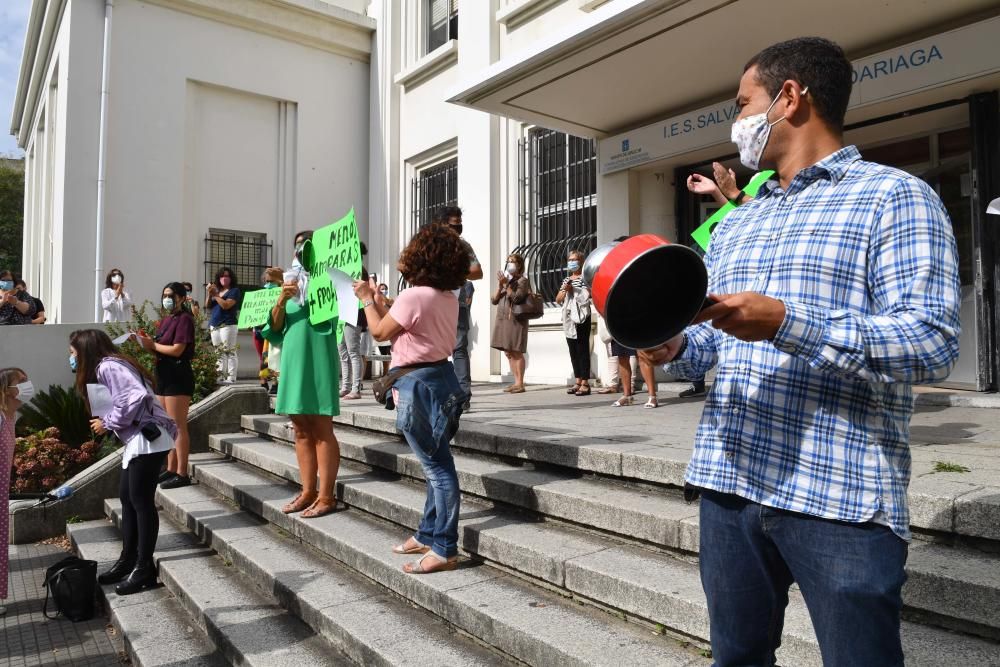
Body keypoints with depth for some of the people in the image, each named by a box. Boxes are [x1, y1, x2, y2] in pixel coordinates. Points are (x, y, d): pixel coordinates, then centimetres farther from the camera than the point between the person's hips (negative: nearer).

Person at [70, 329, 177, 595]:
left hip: (148, 439, -10)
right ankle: (127, 560, 25)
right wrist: (107, 422, 2)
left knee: (141, 501, -4)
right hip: (138, 439, 10)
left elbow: (136, 397, -24)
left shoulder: (108, 366, -11)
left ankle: (145, 568, 4)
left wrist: (108, 423, -13)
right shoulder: (106, 367, 19)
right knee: (127, 498, 14)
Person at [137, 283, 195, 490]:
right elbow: (159, 348, 14)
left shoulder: (184, 319, -10)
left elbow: (177, 349, -17)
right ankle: (171, 469, 23)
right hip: (162, 374, 9)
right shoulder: (165, 319, 16)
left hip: (177, 375, -9)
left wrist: (153, 344, -6)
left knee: (178, 426, -6)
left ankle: (182, 474, -1)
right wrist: (146, 342, -4)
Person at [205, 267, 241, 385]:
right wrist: (209, 294, 1)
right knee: (219, 353, 7)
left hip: (228, 325, -7)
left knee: (229, 351, -9)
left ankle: (231, 378, -10)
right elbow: (208, 307, 15)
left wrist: (215, 295, -8)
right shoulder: (216, 290, 18)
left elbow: (226, 305, -13)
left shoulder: (234, 290, 0)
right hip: (214, 325, 7)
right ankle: (221, 377, 10)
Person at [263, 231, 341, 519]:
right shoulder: (291, 284, 18)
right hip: (293, 360, 6)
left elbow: (328, 309, -16)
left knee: (321, 429, -5)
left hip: (317, 360, -6)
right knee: (301, 430, 8)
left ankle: (326, 496, -2)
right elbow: (275, 327, 11)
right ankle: (308, 491, 15)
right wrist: (280, 302, -6)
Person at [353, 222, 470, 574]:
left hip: (417, 384, -9)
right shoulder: (449, 298, 9)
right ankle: (428, 535, 29)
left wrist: (366, 299, 9)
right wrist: (379, 300, 22)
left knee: (437, 467, -5)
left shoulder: (413, 296, -18)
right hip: (440, 377, 9)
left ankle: (444, 550, 4)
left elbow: (380, 332, -5)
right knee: (437, 464, 15)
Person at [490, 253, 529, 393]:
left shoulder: (522, 280, -1)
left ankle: (520, 384, -4)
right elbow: (494, 300, 11)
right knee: (509, 353, 7)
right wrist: (500, 286, -3)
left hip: (516, 320, -7)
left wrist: (506, 285, -12)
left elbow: (517, 298, -15)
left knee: (517, 352, -7)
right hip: (503, 320, 7)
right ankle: (516, 382, 12)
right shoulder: (505, 280, 16)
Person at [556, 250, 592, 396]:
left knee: (582, 350, -7)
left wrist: (573, 289, -16)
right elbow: (558, 299, 15)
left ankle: (585, 383, -6)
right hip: (568, 318, 7)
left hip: (581, 318, -7)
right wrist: (564, 291, -3)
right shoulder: (567, 279, 19)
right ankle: (578, 382, 13)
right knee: (573, 351, 8)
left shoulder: (584, 277, 0)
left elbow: (587, 294, -13)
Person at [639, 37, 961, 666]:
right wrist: (677, 346, -3)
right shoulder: (734, 224, 17)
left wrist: (787, 325, -26)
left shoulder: (895, 196, -3)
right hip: (730, 481, 6)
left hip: (841, 497, -6)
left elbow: (933, 342, -14)